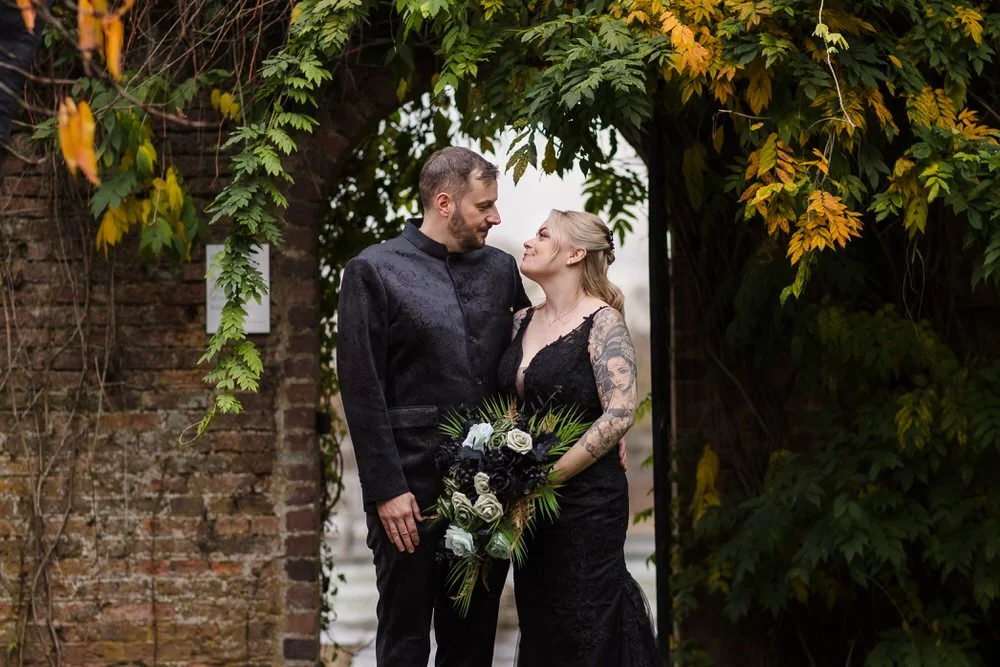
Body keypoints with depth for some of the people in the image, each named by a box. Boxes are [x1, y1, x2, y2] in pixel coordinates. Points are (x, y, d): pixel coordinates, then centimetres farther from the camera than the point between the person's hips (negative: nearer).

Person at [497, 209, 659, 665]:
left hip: (585, 498, -7)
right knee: (538, 626, 11)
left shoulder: (602, 323, -10)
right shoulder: (523, 322, 10)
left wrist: (548, 476, -19)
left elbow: (619, 414, -18)